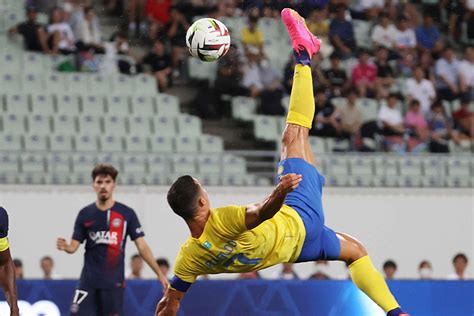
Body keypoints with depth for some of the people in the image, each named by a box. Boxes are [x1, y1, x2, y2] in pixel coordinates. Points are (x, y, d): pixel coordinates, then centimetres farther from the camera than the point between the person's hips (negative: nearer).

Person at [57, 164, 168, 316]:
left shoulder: (126, 214, -1)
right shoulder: (85, 214, 4)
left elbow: (142, 246, -1)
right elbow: (74, 246, 5)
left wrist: (160, 274, -7)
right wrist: (65, 247, -20)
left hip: (114, 281, -2)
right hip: (89, 280, 2)